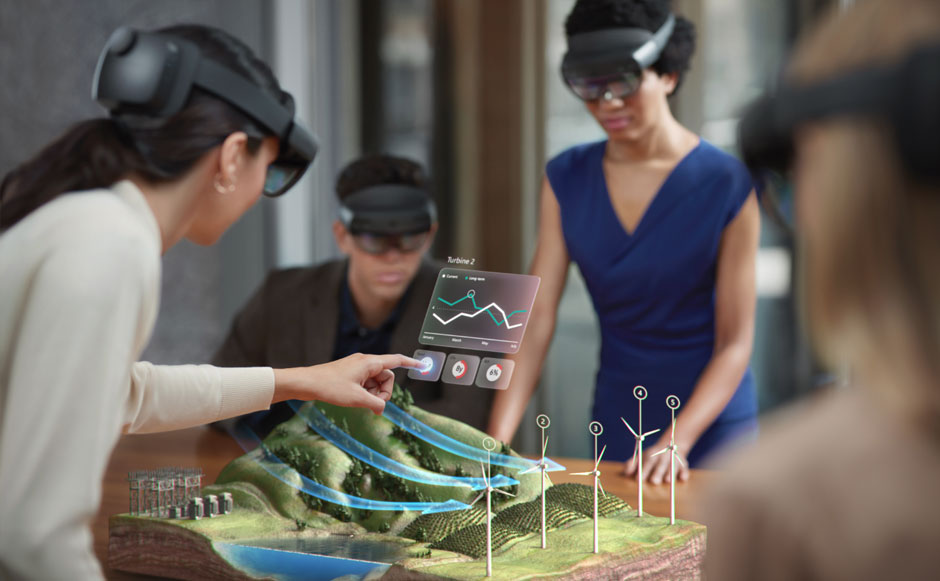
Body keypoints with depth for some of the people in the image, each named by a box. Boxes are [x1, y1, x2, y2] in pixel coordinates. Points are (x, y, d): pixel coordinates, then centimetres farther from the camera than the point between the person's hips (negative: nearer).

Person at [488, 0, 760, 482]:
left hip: (709, 419, -3)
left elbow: (735, 343, -12)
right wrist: (497, 440, -18)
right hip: (616, 419, 3)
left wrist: (676, 442, -24)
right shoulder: (566, 179, -2)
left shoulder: (726, 186, -13)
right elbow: (537, 316, -8)